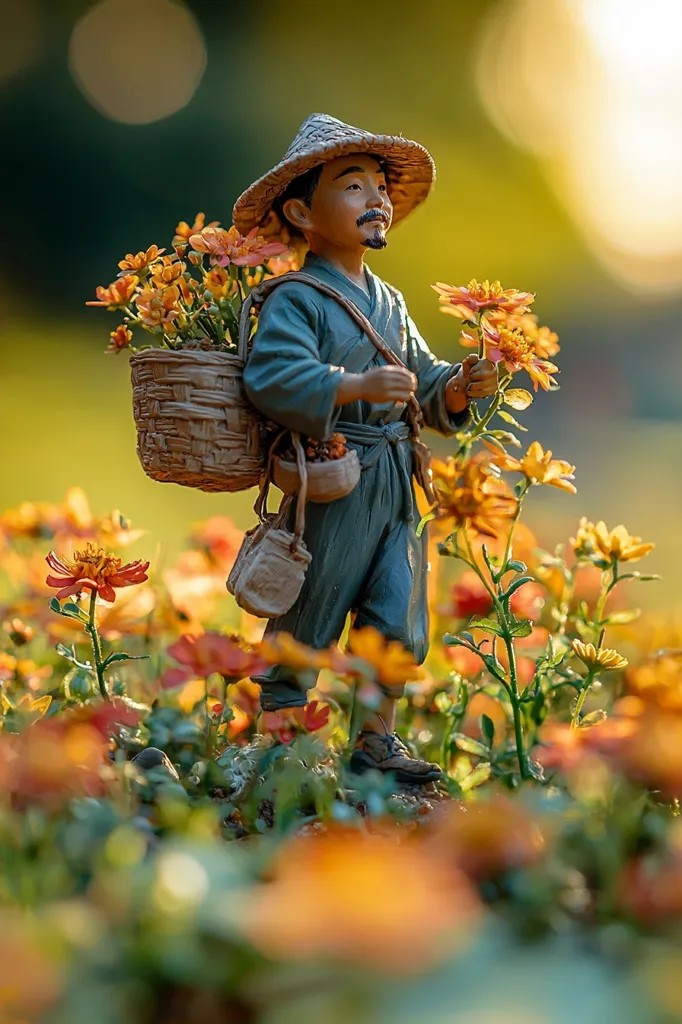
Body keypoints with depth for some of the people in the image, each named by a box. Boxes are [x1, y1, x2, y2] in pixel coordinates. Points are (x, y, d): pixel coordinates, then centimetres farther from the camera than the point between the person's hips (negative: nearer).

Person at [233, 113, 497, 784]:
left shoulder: (390, 303, 15)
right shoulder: (296, 300, -10)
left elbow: (425, 385, 19)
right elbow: (270, 376, -24)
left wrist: (458, 387, -2)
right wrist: (356, 386, -30)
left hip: (395, 484, 7)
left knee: (399, 626, 8)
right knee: (306, 626, 2)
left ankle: (376, 740, 23)